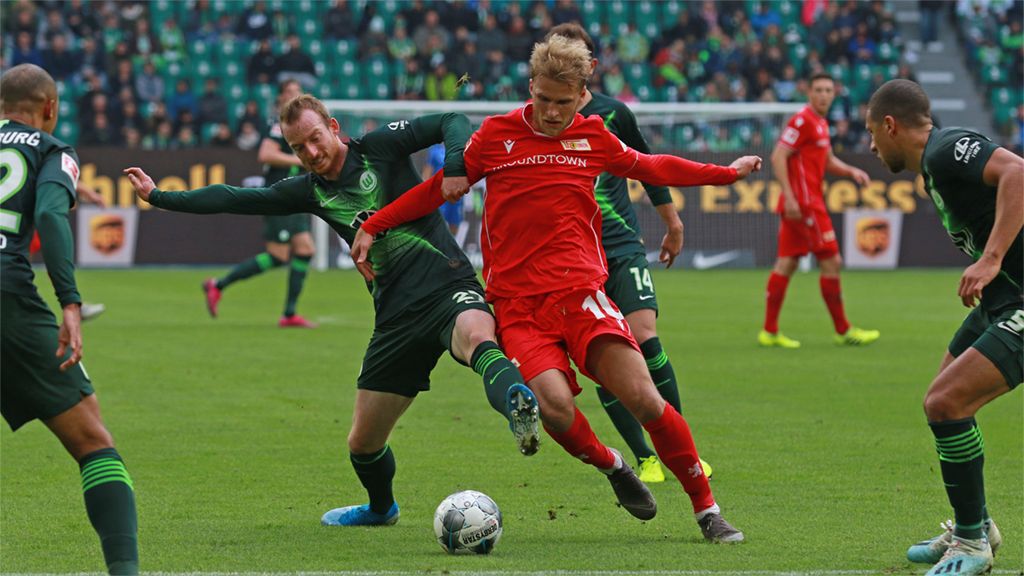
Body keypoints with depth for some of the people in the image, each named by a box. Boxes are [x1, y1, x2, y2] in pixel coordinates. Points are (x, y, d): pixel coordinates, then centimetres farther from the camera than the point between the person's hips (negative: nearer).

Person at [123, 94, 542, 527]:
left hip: (447, 286, -5)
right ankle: (381, 508, 40)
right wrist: (160, 197, 26)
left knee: (476, 336, -43)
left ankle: (518, 410, -69)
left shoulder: (380, 147, 1)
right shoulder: (310, 191, 15)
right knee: (362, 443, 10)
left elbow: (452, 123, -2)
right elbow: (236, 199, 22)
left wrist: (455, 167, -22)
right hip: (396, 315, 5)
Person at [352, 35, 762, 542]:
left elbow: (650, 168, 30)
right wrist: (372, 227, 14)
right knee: (555, 407, -26)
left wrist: (726, 173, 36)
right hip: (517, 304, -1)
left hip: (580, 290, 1)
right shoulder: (497, 134, 6)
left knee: (643, 399, -17)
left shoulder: (593, 137, 11)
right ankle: (611, 466, 7)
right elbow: (438, 189, 17)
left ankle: (706, 509, -1)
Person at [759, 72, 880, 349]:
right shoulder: (802, 121, -12)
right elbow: (778, 157, -18)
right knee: (831, 262, -6)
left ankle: (769, 331, 7)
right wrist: (789, 196, -24)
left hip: (803, 202, 10)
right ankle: (843, 331, 1)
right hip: (804, 202, -10)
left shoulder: (820, 124, 17)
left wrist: (852, 171, 9)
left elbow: (828, 161, 28)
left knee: (786, 263, 7)